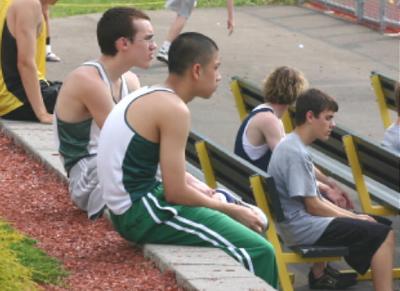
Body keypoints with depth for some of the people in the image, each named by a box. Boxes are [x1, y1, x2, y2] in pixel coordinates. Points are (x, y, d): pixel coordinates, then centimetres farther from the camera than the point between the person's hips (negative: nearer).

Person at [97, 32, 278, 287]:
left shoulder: (148, 96, 14)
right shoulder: (174, 109, -17)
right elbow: (176, 191, -19)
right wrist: (232, 210, -7)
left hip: (126, 210, 11)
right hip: (142, 215, -11)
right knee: (259, 252, -15)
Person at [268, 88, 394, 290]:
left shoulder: (291, 145, 12)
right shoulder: (296, 153, -19)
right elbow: (313, 206, -18)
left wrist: (352, 216, 8)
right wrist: (353, 218, -6)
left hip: (299, 220, 10)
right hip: (302, 227, -10)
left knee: (379, 222, 26)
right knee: (382, 235, -17)